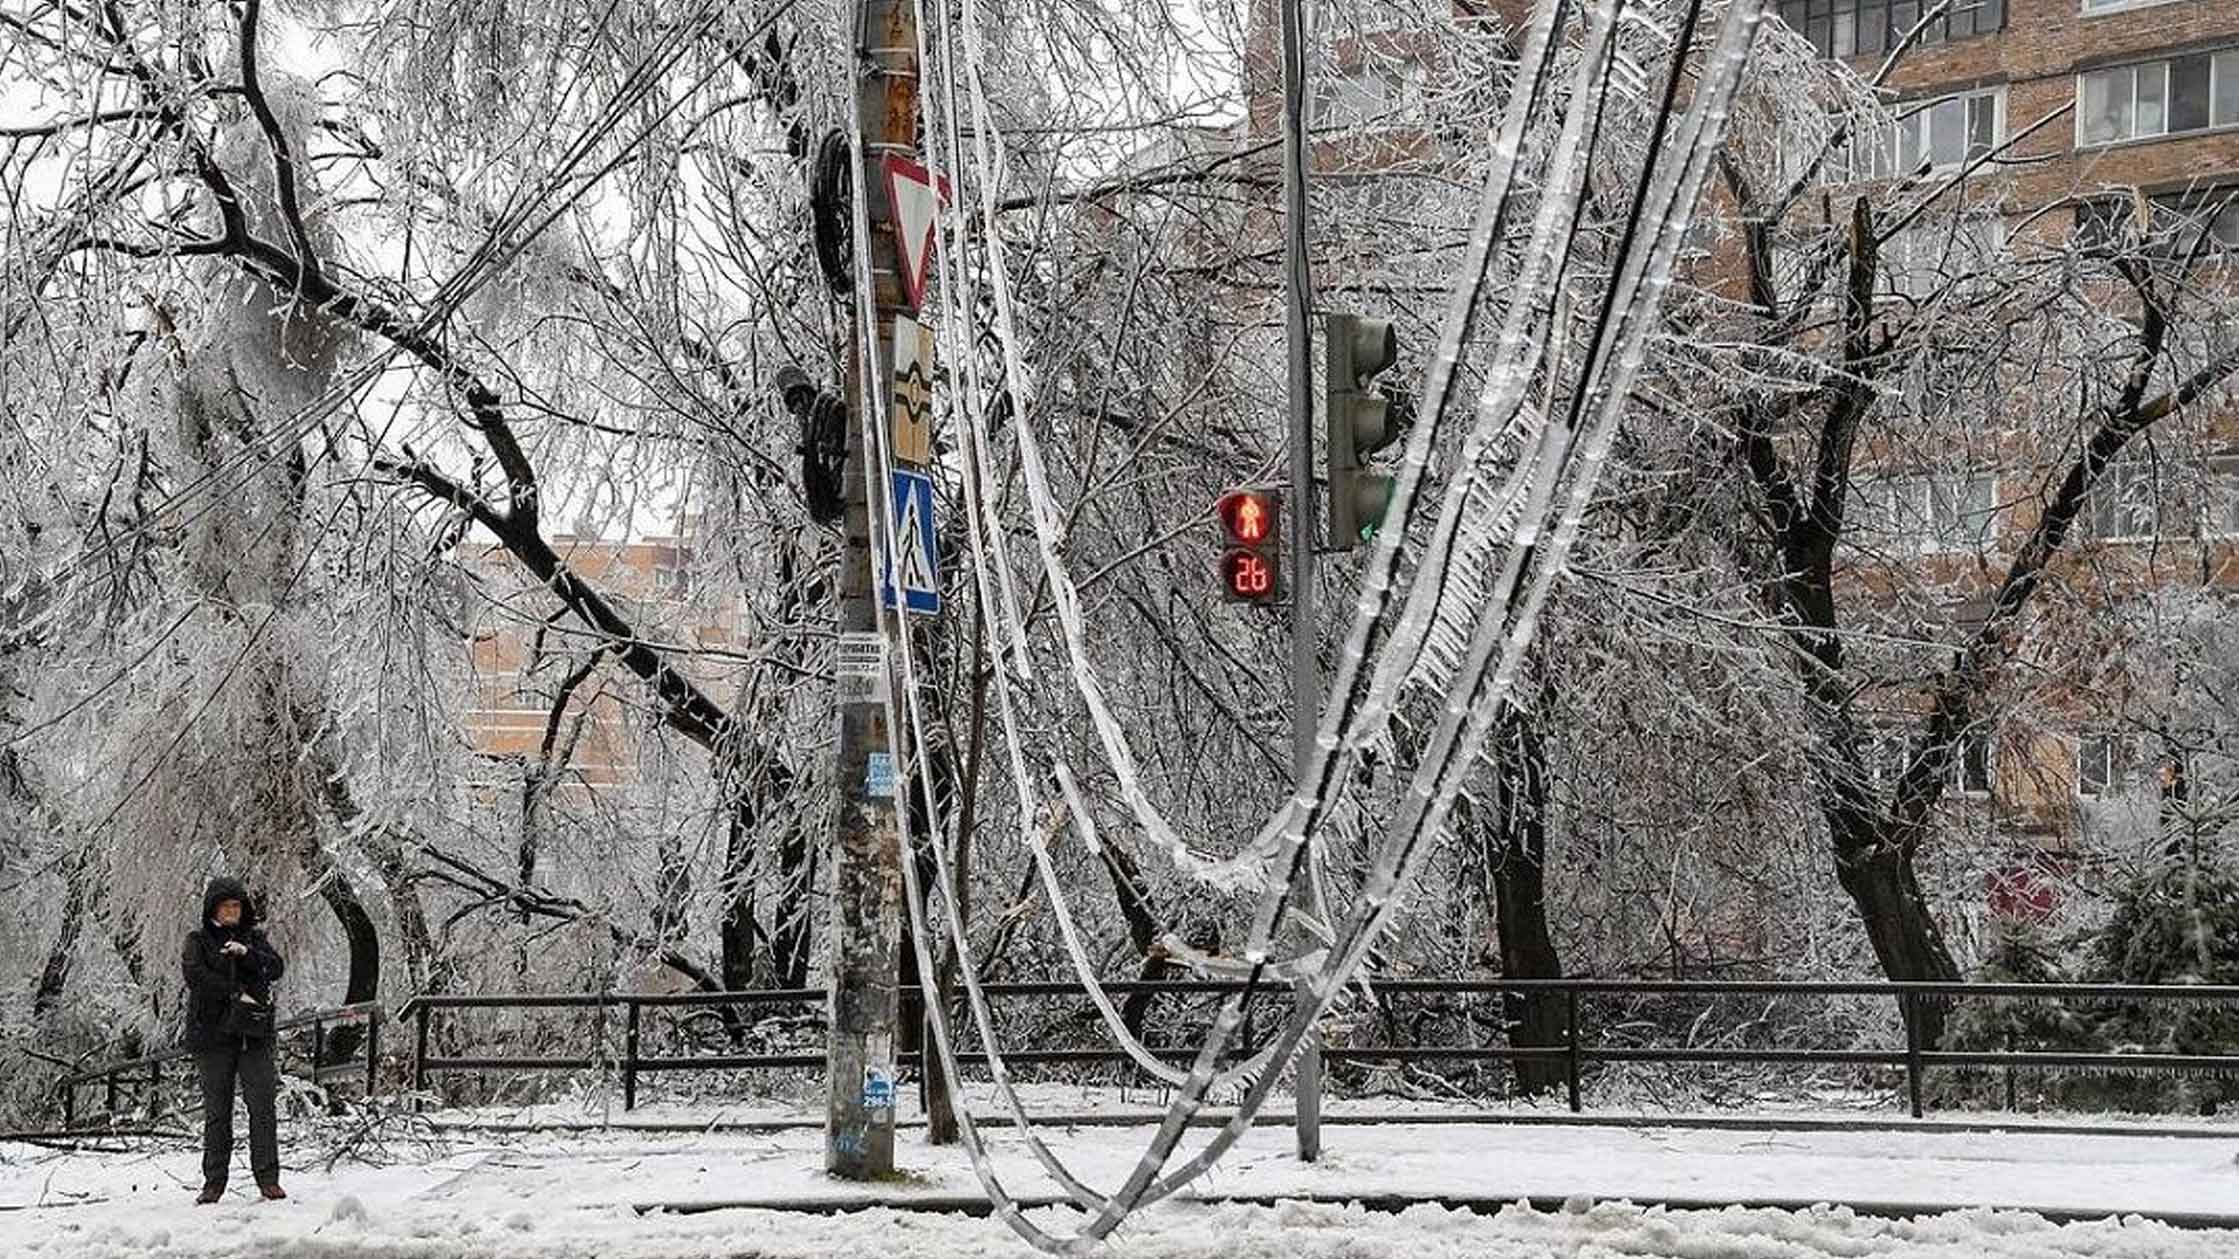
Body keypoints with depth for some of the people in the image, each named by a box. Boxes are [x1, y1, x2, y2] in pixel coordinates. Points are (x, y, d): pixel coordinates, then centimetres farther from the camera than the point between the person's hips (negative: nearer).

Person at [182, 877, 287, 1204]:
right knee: (217, 1111, 0)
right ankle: (214, 1182, 4)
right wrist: (235, 995, -14)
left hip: (254, 1033, 1)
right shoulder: (198, 940, 8)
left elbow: (276, 968, -1)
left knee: (262, 1105, -6)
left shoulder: (254, 938, 15)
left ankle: (268, 1178, -5)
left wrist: (247, 954, -17)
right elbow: (194, 975, -9)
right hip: (212, 1033, -1)